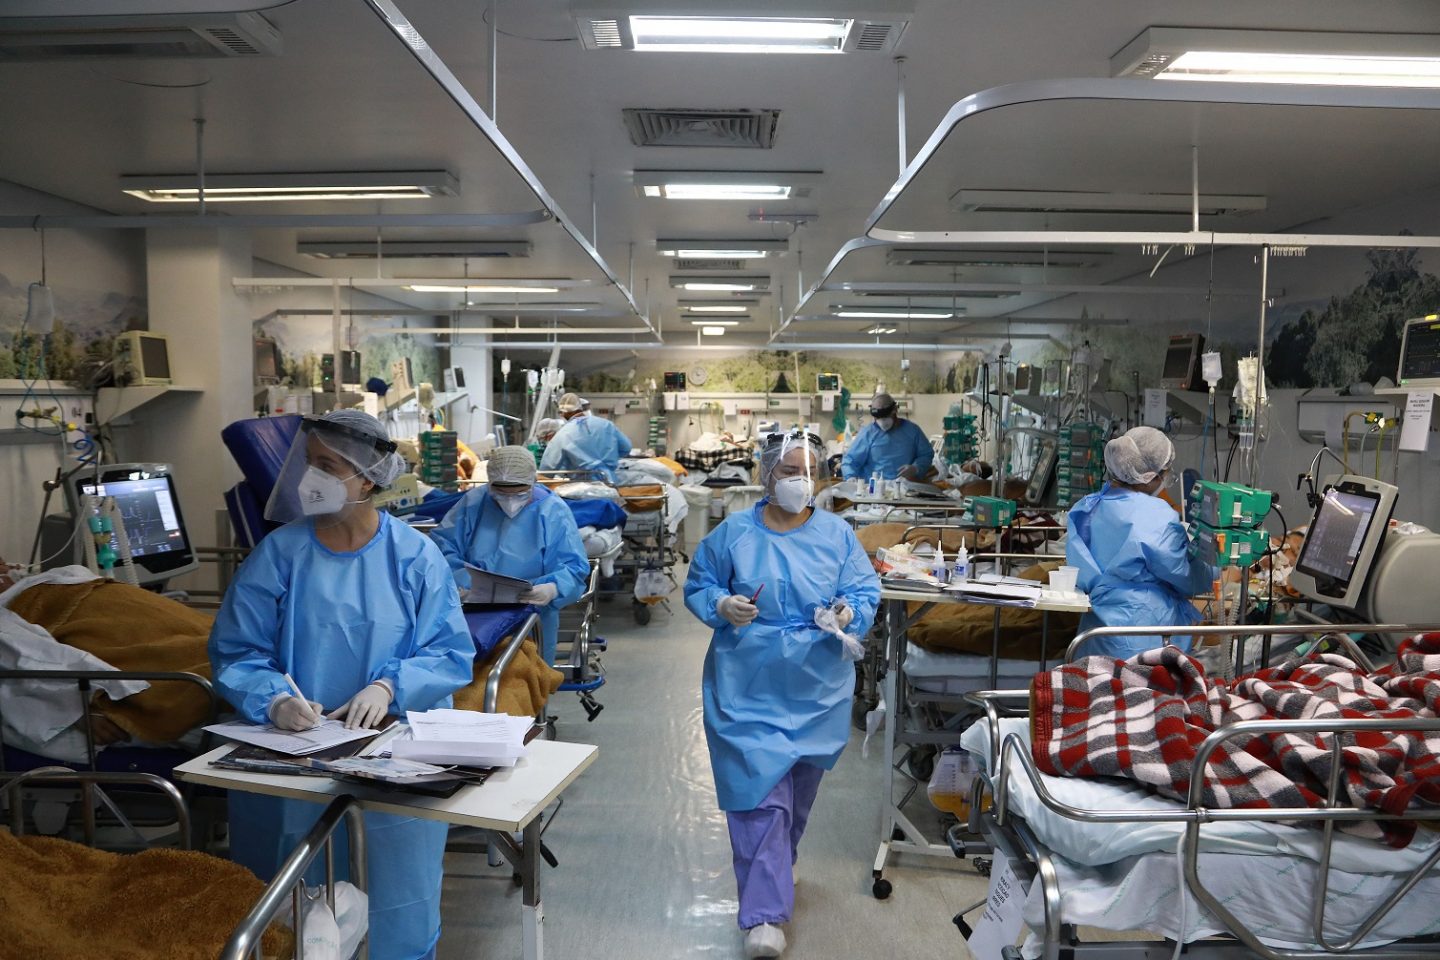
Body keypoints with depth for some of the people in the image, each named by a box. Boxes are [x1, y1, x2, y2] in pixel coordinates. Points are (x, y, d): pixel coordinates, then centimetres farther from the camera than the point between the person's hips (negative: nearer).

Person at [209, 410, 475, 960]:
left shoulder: (415, 556, -1)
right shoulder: (278, 553, 1)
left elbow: (451, 652, -2)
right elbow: (235, 652, 0)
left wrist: (388, 687, -18)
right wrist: (274, 701, -18)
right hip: (296, 747, 1)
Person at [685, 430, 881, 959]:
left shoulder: (838, 534, 0)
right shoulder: (733, 533, -3)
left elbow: (865, 592, -1)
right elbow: (697, 586, 5)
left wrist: (850, 613, -23)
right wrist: (722, 605, -16)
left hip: (816, 691, 3)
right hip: (748, 689, -2)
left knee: (798, 791, 19)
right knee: (760, 792, -9)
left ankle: (773, 871, 46)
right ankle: (764, 914, -3)